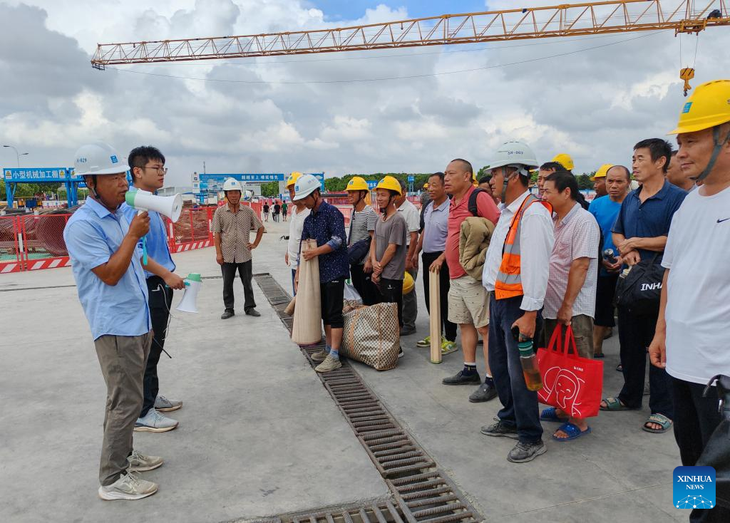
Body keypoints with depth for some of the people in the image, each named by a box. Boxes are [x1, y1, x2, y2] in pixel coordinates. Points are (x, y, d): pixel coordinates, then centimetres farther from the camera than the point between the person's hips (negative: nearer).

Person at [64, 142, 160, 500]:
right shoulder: (82, 225, -15)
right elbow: (110, 274, -19)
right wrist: (134, 234, -17)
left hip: (137, 322, 9)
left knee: (127, 397, 18)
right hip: (115, 327, -8)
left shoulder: (121, 215, 11)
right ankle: (113, 479, 10)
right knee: (126, 401, -3)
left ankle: (124, 455, 33)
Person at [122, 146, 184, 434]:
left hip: (160, 285, 10)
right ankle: (142, 413, 10)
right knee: (147, 348, -1)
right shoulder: (134, 205, -17)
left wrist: (168, 275, 18)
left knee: (155, 345, 19)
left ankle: (151, 397, 33)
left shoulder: (151, 203, 13)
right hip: (149, 286, -10)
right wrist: (167, 274, -23)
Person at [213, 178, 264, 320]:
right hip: (227, 255, 0)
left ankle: (249, 307, 21)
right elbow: (217, 234, 0)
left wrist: (255, 244, 4)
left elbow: (260, 227, 12)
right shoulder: (220, 212, -1)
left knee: (247, 283, 9)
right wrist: (218, 253, -5)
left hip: (245, 254, 1)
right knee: (227, 284, 8)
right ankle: (229, 309, 20)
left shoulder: (248, 211, 1)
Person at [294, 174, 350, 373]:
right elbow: (303, 247, 18)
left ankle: (334, 357, -4)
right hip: (319, 272, 8)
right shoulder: (309, 219, 15)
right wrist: (299, 272, 14)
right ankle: (329, 348, 26)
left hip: (334, 270, -8)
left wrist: (316, 252, -16)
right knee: (325, 312, 14)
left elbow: (338, 240, -18)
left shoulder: (332, 212, -9)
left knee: (334, 313, -6)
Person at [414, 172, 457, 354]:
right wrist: (416, 252, 20)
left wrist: (440, 259, -27)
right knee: (430, 298, 16)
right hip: (428, 256, 9)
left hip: (442, 258, -9)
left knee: (444, 300, -1)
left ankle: (450, 339, 11)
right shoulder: (428, 207, 10)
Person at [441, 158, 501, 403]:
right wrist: (442, 257, 24)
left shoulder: (479, 198, -13)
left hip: (474, 275, -10)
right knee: (465, 323, 17)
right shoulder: (453, 203, 14)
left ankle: (490, 381, 3)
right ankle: (469, 371, 29)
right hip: (455, 275, 10)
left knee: (485, 327, -4)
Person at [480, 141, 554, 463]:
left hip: (518, 303, -10)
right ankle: (510, 420, 37)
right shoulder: (507, 212, 14)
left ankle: (531, 439, 14)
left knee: (519, 372, -2)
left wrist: (529, 314, -24)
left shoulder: (533, 213, -18)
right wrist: (495, 298, 17)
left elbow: (536, 267, -23)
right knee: (499, 365, 19)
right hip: (498, 299, 10)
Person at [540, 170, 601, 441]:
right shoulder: (554, 221, 12)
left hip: (574, 309, -8)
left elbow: (580, 266, -19)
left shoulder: (584, 221, -14)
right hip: (552, 306, 9)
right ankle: (561, 409, 32)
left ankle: (579, 421, 14)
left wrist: (567, 305, -20)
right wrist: (555, 305, 12)